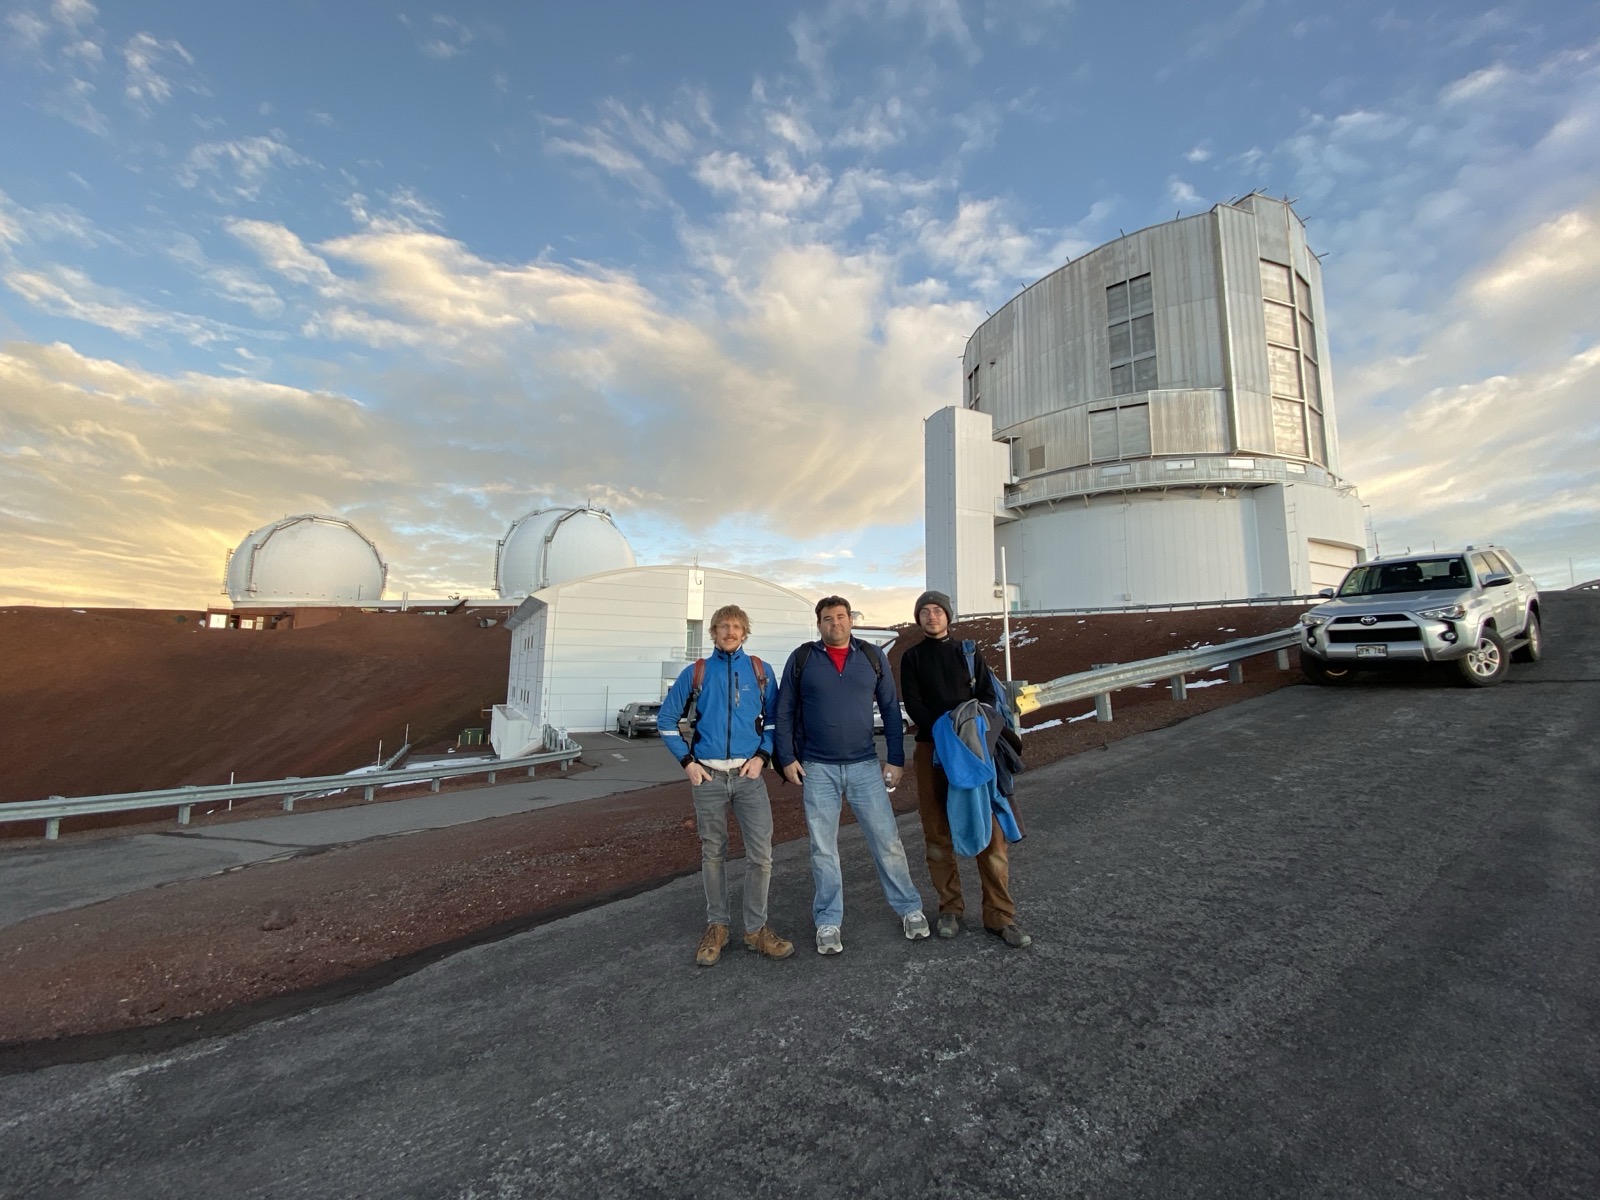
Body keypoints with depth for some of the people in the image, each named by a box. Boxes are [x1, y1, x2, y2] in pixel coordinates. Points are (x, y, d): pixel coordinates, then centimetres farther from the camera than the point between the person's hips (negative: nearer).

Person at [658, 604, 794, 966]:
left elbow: (775, 718, 9)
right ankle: (716, 926, 27)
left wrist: (763, 755, -4)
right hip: (708, 776, 0)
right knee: (712, 854, 11)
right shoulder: (696, 672, 3)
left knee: (761, 853, -2)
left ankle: (756, 929, 15)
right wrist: (687, 761, 0)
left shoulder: (760, 671, 4)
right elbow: (666, 719, 8)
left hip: (749, 774, 0)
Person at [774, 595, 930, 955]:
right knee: (823, 849, 8)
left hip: (866, 766, 1)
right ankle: (828, 923, 23)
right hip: (817, 770, 0)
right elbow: (784, 712, 3)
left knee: (887, 841, 6)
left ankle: (909, 908, 26)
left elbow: (890, 710, 6)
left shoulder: (872, 657, 3)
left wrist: (896, 759, 3)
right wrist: (786, 758, -3)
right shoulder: (802, 659, 0)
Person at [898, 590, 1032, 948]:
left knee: (990, 829, -3)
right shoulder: (912, 657, 8)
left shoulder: (969, 652, 11)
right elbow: (912, 704, -2)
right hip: (930, 748, 0)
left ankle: (1000, 914, 6)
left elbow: (988, 695, 4)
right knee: (937, 833, 5)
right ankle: (950, 907, 18)